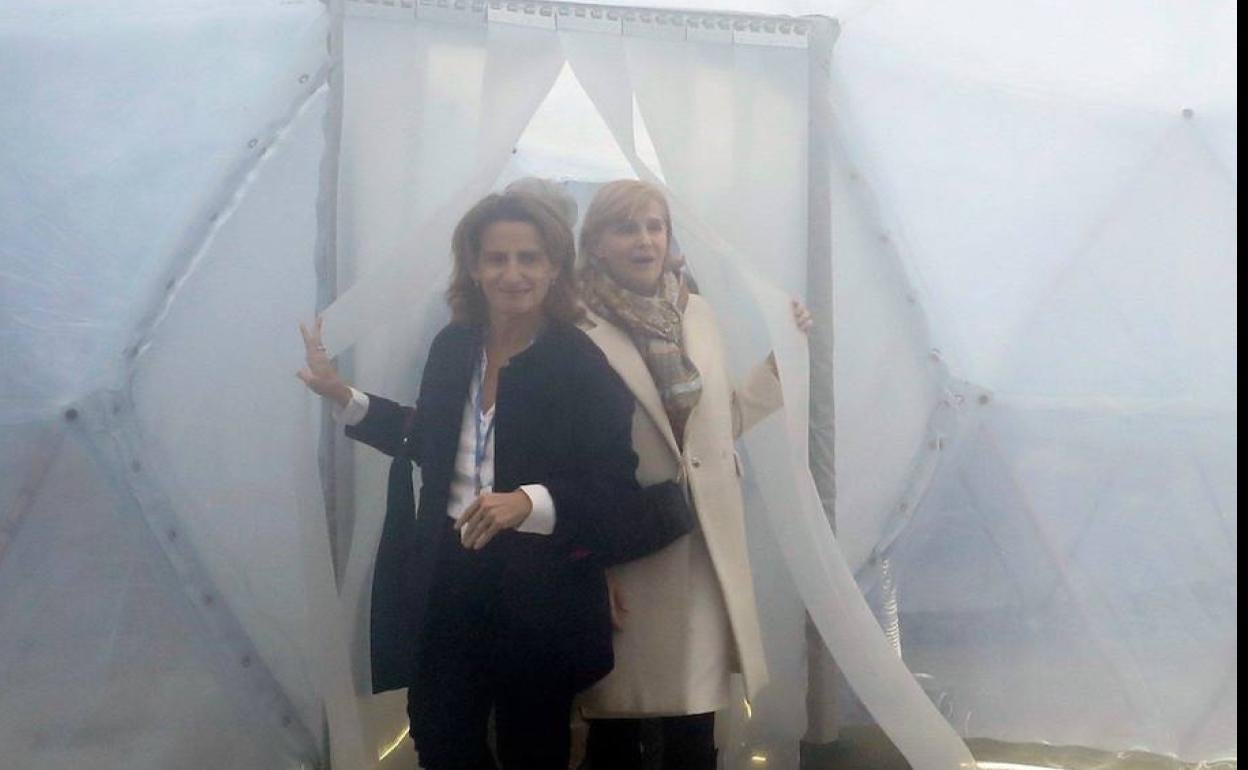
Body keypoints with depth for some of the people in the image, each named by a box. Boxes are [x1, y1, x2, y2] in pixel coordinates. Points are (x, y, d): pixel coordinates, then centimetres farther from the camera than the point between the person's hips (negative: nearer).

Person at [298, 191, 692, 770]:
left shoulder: (586, 366, -16)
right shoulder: (452, 347, 0)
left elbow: (614, 492, -18)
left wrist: (529, 503, -34)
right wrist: (343, 396, 13)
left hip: (539, 598, -4)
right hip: (447, 582, 5)